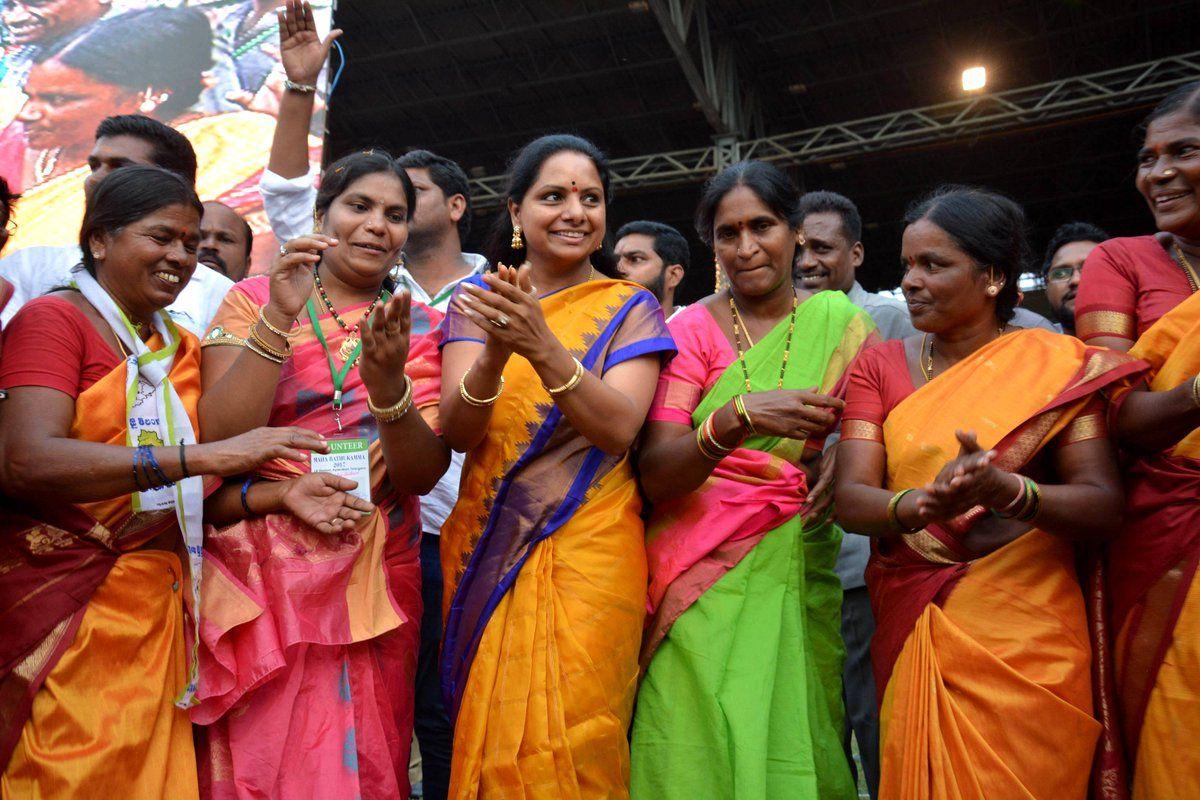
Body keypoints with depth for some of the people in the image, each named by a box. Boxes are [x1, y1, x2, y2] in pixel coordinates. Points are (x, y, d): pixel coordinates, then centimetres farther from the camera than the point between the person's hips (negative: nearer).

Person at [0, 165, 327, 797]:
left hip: (155, 612, 6)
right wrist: (200, 456, -28)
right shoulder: (53, 318, -4)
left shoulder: (182, 347, 14)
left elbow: (194, 494, 9)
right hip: (60, 608, -5)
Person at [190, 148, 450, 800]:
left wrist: (387, 380, -23)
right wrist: (279, 319, -19)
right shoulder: (253, 299, 1)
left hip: (375, 584, 2)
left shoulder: (419, 328, 5)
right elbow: (215, 444, -11)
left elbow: (420, 477, -6)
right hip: (263, 577, -1)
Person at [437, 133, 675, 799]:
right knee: (487, 743, 9)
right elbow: (456, 431, -6)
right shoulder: (478, 298, 6)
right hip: (485, 551, 2)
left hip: (588, 555, -2)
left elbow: (618, 429, -14)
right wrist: (496, 350, -26)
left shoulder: (630, 309, 2)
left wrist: (543, 346, -28)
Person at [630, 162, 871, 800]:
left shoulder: (839, 322, 4)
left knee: (794, 748, 2)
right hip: (704, 578, -1)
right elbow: (655, 474, -11)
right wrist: (737, 418, -28)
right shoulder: (692, 328, 0)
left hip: (800, 573, 1)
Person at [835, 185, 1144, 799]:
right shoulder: (880, 367, 4)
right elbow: (849, 500, -7)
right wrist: (921, 505, -29)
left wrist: (1004, 489, -29)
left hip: (1026, 640, -2)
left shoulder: (1058, 365, -2)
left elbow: (1104, 507, -9)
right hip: (912, 631, 2)